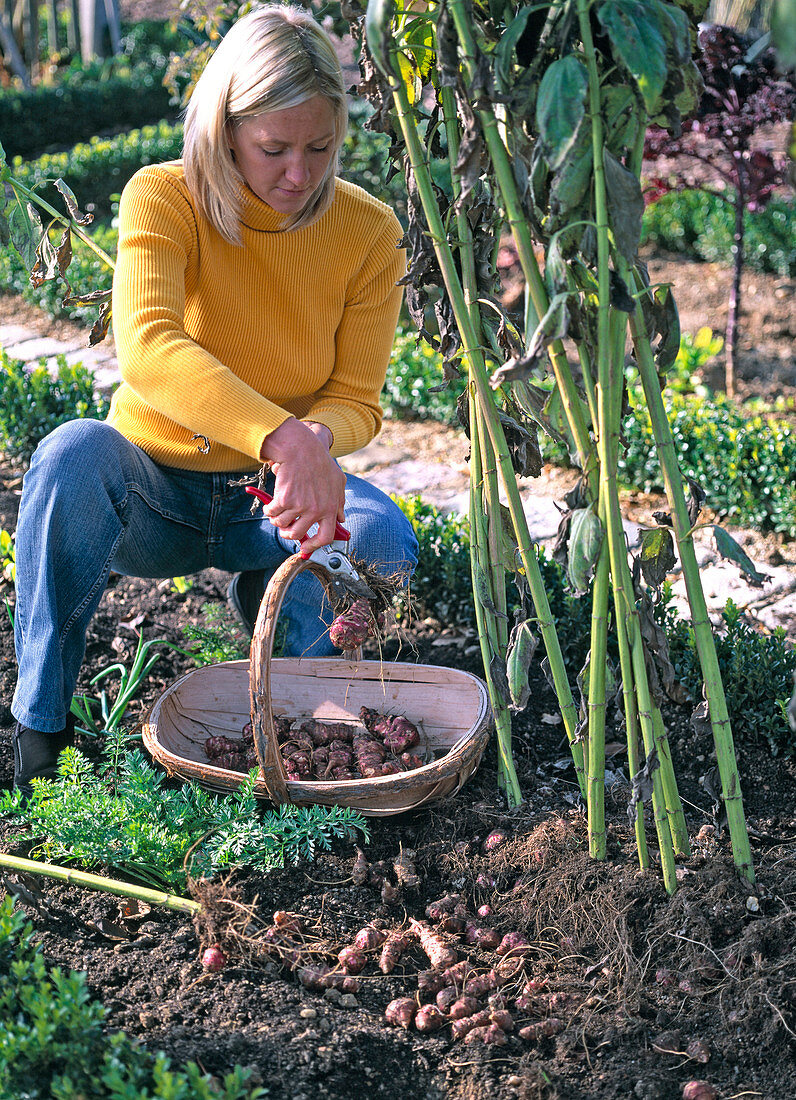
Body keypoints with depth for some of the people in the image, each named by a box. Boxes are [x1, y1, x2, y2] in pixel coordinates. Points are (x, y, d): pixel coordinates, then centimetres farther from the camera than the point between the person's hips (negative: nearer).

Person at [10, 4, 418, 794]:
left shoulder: (366, 233, -10)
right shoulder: (164, 198, -18)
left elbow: (356, 401, -7)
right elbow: (145, 348, -38)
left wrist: (316, 441, -32)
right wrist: (280, 437, -52)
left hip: (270, 501, 2)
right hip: (149, 497, -2)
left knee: (385, 540, -29)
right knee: (75, 452, -35)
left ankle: (270, 588, 9)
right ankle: (39, 723, -20)